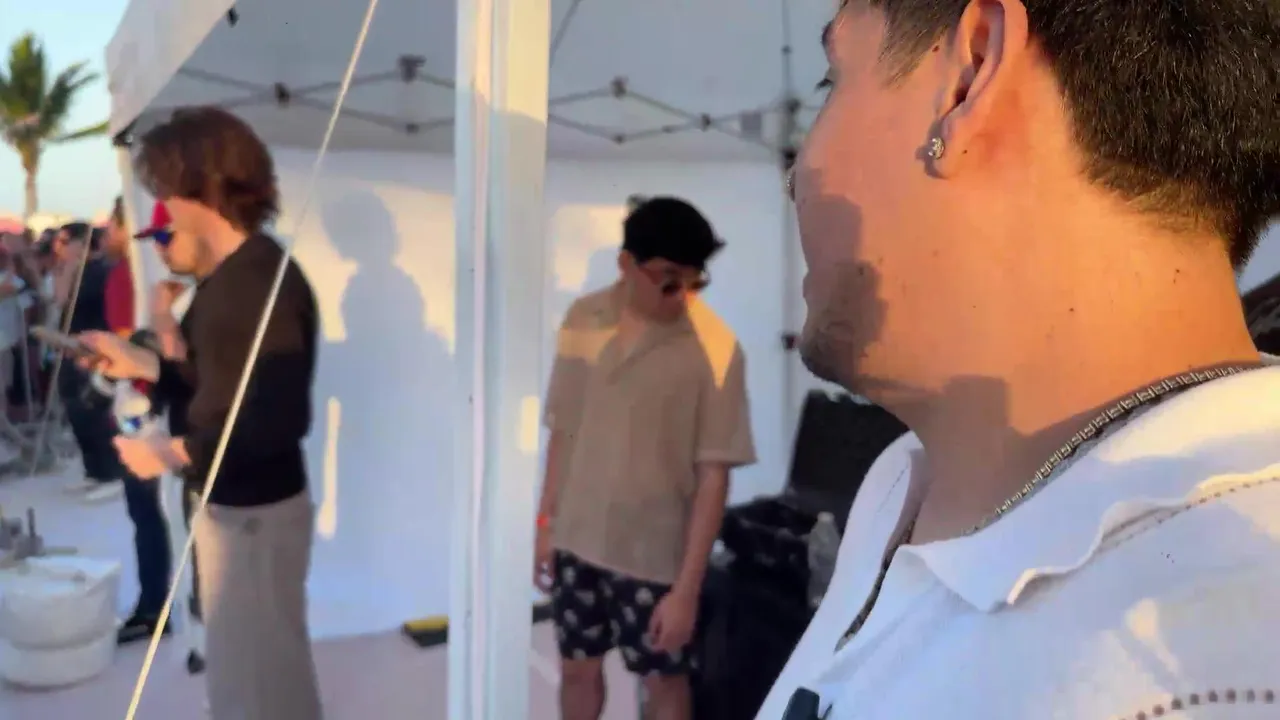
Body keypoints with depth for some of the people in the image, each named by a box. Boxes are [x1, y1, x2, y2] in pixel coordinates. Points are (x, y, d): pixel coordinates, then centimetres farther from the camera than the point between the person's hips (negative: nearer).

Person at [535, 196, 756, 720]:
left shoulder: (714, 350, -18)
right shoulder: (583, 319, -4)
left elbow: (713, 475, -17)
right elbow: (563, 430, 5)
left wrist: (687, 587, -18)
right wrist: (547, 522, 7)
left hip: (656, 553, -4)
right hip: (578, 539, 4)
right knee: (577, 667, 21)